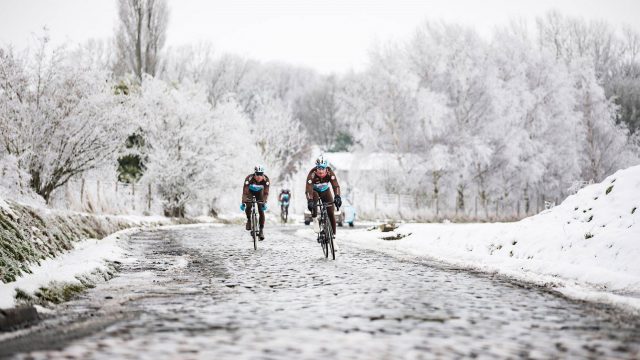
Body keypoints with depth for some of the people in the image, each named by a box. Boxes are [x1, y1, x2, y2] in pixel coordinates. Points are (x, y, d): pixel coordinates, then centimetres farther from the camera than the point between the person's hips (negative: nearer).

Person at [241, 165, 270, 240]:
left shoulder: (266, 179, -32)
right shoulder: (249, 178, -37)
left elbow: (266, 192, -29)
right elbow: (245, 192, -37)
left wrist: (264, 203, -41)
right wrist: (243, 203, -46)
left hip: (259, 192, 1)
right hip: (250, 191, -1)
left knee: (261, 210, -12)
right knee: (248, 205, -26)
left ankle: (261, 230, -5)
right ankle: (249, 219, 3)